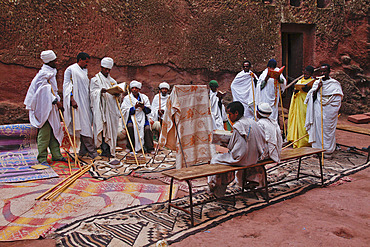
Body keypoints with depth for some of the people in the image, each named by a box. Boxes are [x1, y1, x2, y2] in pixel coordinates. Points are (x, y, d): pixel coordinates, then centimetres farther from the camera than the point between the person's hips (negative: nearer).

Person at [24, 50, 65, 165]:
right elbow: (45, 90, -21)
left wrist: (57, 101, 17)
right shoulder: (45, 73, -13)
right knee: (44, 132, -6)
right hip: (44, 107, -10)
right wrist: (56, 101, -19)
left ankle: (56, 155, 18)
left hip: (52, 107, 10)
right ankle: (42, 158, 1)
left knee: (54, 130, 11)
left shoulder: (51, 72, 17)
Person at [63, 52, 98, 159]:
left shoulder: (84, 71, 20)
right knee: (84, 126, -10)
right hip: (77, 102, -8)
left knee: (86, 125, 6)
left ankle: (83, 151, 12)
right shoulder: (70, 70, -4)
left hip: (86, 102, 8)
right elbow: (67, 85, -10)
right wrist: (72, 99, -20)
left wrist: (90, 101, 18)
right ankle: (92, 152, -11)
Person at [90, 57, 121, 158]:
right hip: (101, 109, -5)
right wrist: (100, 91, -25)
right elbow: (93, 93, -5)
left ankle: (110, 150, 7)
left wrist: (117, 94, -7)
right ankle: (105, 150, -11)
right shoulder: (95, 80, 6)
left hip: (112, 109, 5)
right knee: (103, 128, -11)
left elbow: (116, 92, 17)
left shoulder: (112, 81, 21)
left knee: (112, 129, 2)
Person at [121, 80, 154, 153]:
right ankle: (132, 148, -21)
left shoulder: (144, 97, 12)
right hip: (131, 117, -1)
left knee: (147, 128, -27)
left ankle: (149, 148, -17)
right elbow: (125, 111, -5)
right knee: (130, 126, -33)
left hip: (142, 117, 1)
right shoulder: (127, 98, 6)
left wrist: (143, 107, -14)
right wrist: (134, 107, -18)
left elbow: (149, 110, 7)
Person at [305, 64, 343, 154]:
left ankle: (328, 150, 5)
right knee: (318, 128, 0)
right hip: (318, 110, 2)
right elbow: (312, 97, 3)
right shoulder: (317, 82, 11)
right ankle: (318, 148, 7)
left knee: (328, 129, -2)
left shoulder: (335, 83, 4)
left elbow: (338, 99, 4)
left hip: (330, 110, -2)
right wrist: (317, 88, -11)